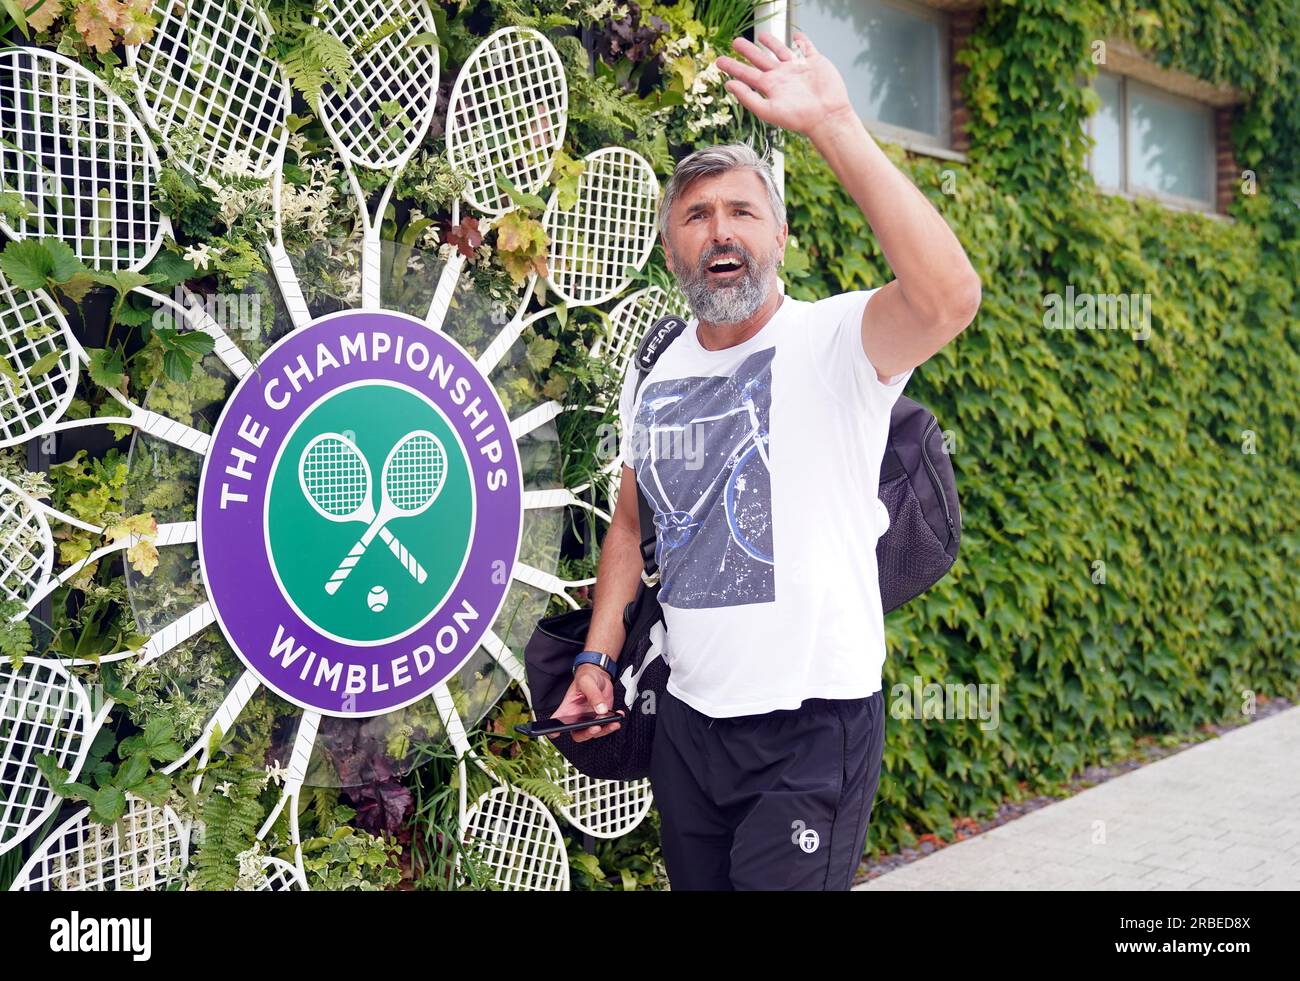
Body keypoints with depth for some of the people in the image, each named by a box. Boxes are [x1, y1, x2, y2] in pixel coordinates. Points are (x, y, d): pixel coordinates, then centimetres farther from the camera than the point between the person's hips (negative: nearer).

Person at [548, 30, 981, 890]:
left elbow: (951, 299, -34)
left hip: (814, 727, -6)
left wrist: (835, 127, -35)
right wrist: (599, 657, 9)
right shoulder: (651, 379, 7)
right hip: (686, 722, 6)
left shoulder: (835, 342, -13)